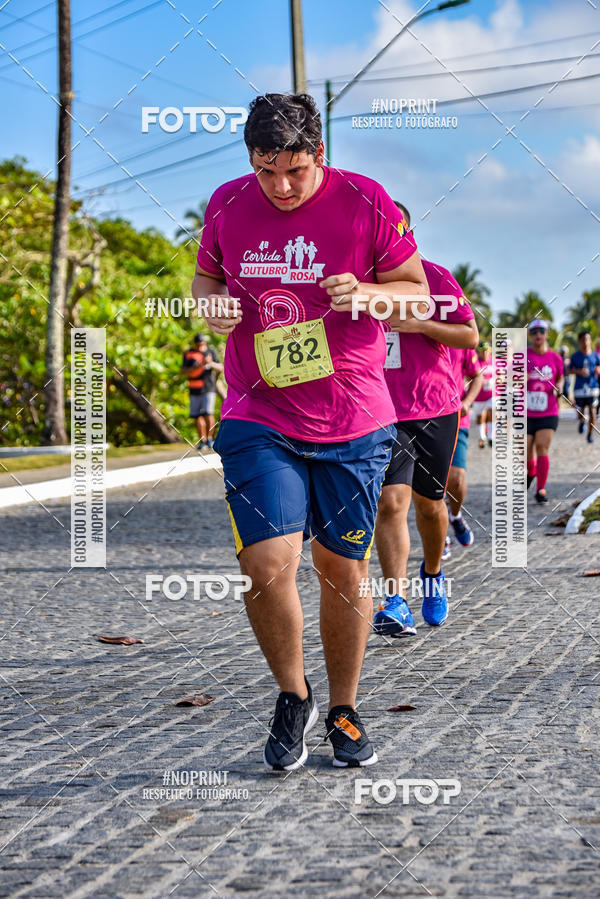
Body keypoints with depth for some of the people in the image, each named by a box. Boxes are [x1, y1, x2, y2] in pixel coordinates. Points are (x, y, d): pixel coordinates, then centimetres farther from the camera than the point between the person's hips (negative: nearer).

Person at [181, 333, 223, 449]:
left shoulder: (211, 352, 6)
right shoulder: (188, 354, 6)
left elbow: (220, 368, 0)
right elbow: (183, 371, -3)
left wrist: (211, 363, -20)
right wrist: (196, 367, -19)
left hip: (208, 388, -2)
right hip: (194, 390, 2)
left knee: (208, 413, -15)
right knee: (197, 416, 0)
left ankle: (209, 438, -2)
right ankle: (202, 440, 9)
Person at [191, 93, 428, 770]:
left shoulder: (366, 203, -5)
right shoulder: (226, 206, 2)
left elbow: (418, 295, 3)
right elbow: (205, 275, 19)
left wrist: (366, 292, -18)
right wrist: (211, 303, -4)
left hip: (353, 422, 0)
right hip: (258, 418, 1)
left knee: (343, 570, 7)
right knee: (267, 566, -14)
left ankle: (343, 712, 28)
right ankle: (292, 698, 12)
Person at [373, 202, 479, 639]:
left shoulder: (435, 277, 0)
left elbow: (470, 335, -4)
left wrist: (417, 324, -16)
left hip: (436, 409, 0)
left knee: (429, 504, 11)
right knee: (390, 501, -15)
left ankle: (433, 574, 39)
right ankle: (396, 603, -20)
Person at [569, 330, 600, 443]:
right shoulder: (575, 356, 2)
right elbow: (569, 370, 4)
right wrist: (579, 371, -15)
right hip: (579, 388, 0)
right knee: (580, 412, 5)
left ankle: (590, 434, 5)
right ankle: (582, 421, 40)